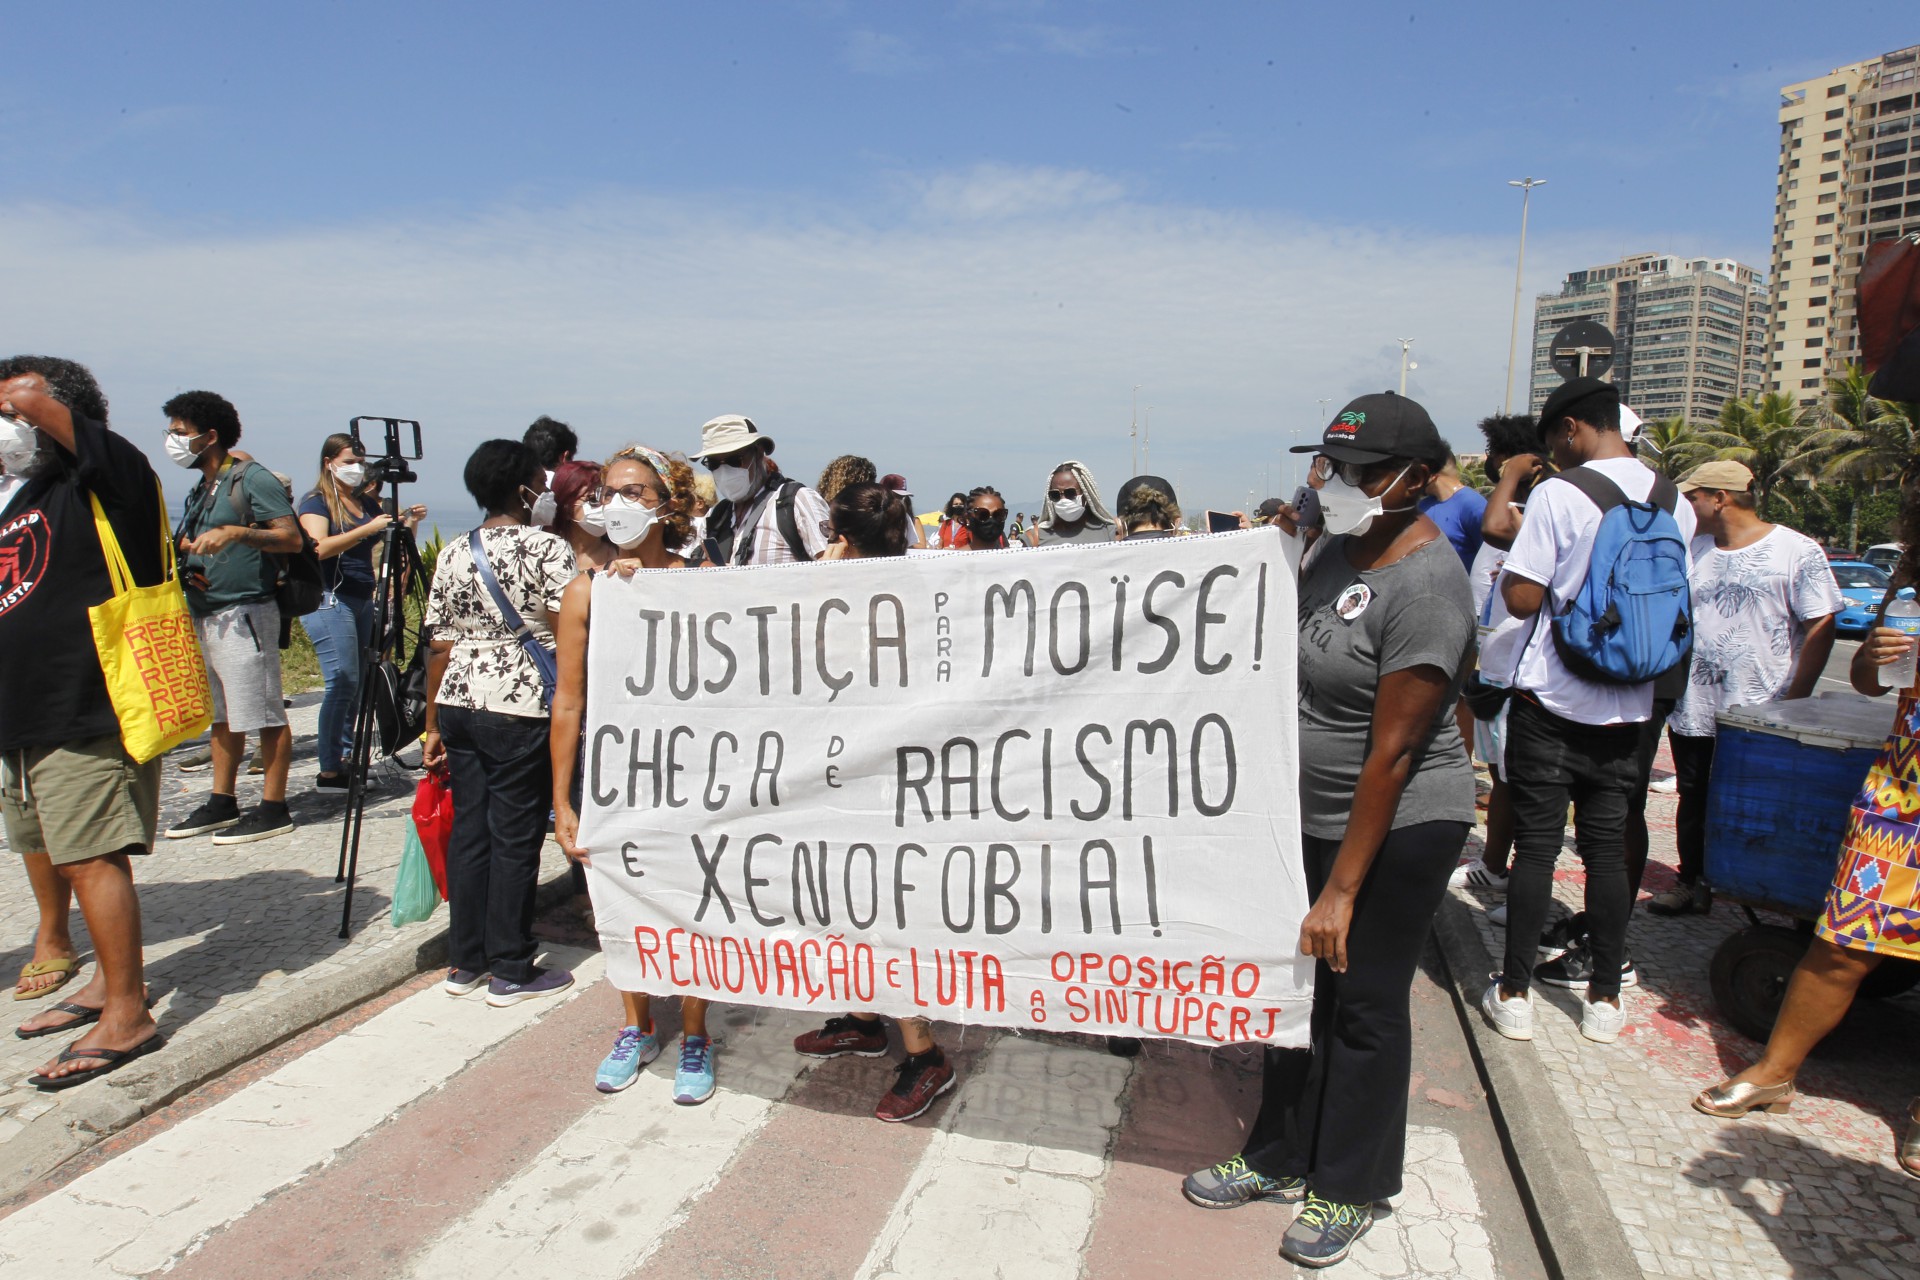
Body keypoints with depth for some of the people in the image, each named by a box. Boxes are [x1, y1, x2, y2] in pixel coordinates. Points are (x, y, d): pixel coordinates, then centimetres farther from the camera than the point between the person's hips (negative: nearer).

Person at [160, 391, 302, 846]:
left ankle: (273, 809, 0)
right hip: (204, 616, 9)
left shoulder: (252, 479, -8)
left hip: (244, 614, -9)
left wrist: (236, 533, -30)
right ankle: (221, 803, 22)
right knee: (221, 714, 14)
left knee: (264, 715, -5)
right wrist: (186, 560, 6)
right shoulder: (199, 491, 18)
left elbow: (291, 538, -18)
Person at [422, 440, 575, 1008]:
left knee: (468, 829, 13)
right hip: (521, 709, -6)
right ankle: (510, 972, 11)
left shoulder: (452, 554, 9)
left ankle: (465, 962, 22)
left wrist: (434, 723, 16)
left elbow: (441, 647, 11)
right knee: (515, 837, 2)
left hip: (460, 704, 6)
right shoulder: (546, 546, -7)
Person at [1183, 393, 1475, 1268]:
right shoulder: (1342, 547, 3)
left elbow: (1392, 752, -23)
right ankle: (1281, 1158, 35)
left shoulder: (1424, 584, -23)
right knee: (1300, 987, 17)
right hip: (1313, 815, 8)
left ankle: (1351, 1188, 29)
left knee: (1366, 1003, 8)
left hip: (1399, 829, -8)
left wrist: (1341, 890, -21)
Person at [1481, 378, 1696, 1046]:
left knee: (1536, 844, 2)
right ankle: (1605, 996, 20)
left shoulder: (1557, 494, -13)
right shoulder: (1675, 501, 5)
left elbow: (1521, 599, -16)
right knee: (1609, 845, 11)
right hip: (1629, 706, 5)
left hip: (1551, 698, -5)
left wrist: (1511, 571, 4)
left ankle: (1514, 993, 10)